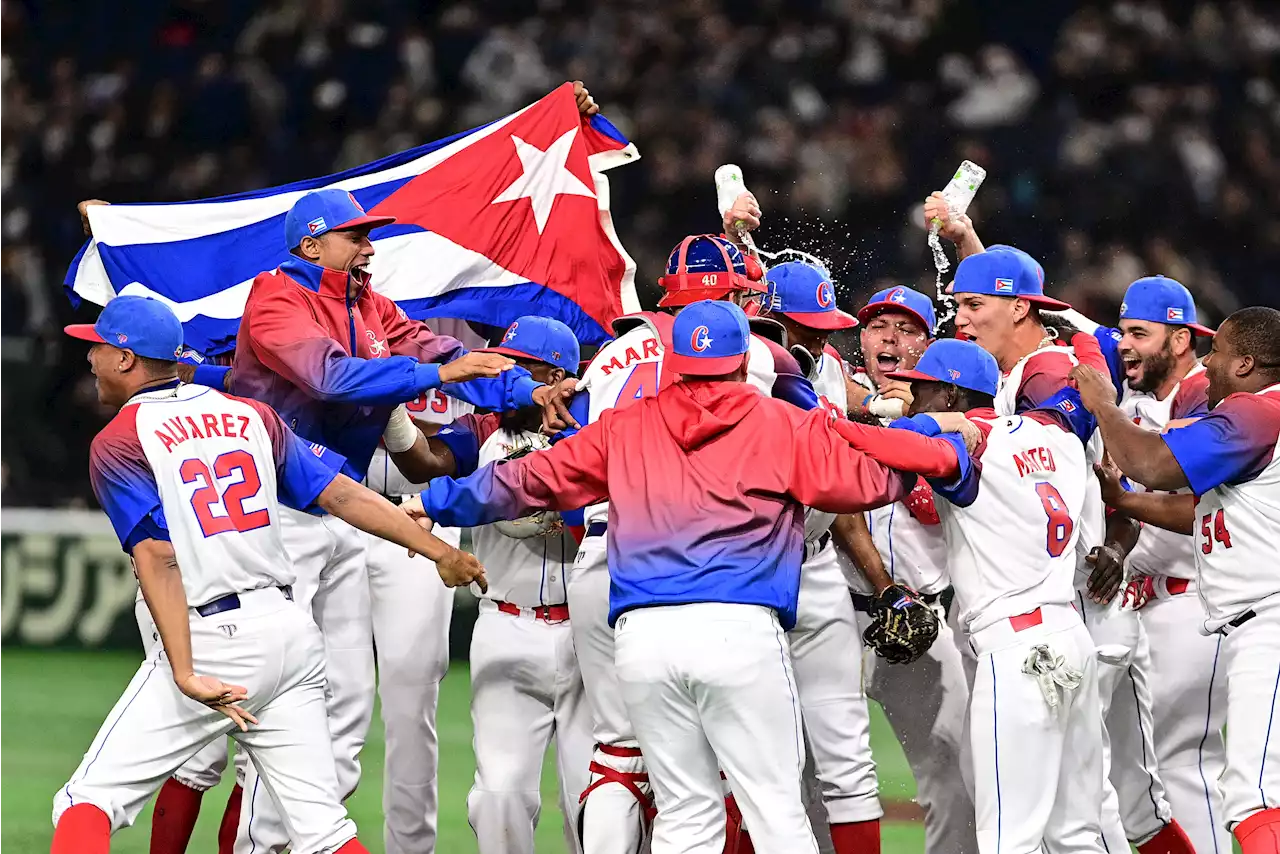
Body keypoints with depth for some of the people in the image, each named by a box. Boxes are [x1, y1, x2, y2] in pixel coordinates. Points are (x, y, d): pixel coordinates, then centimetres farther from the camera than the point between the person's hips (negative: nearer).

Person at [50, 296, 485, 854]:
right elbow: (341, 495, 9)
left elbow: (159, 561, -13)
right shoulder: (249, 416, 16)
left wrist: (186, 675, -20)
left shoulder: (118, 444, -2)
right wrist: (439, 551, 11)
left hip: (212, 640, -6)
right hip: (292, 633, 6)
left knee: (89, 801, -5)